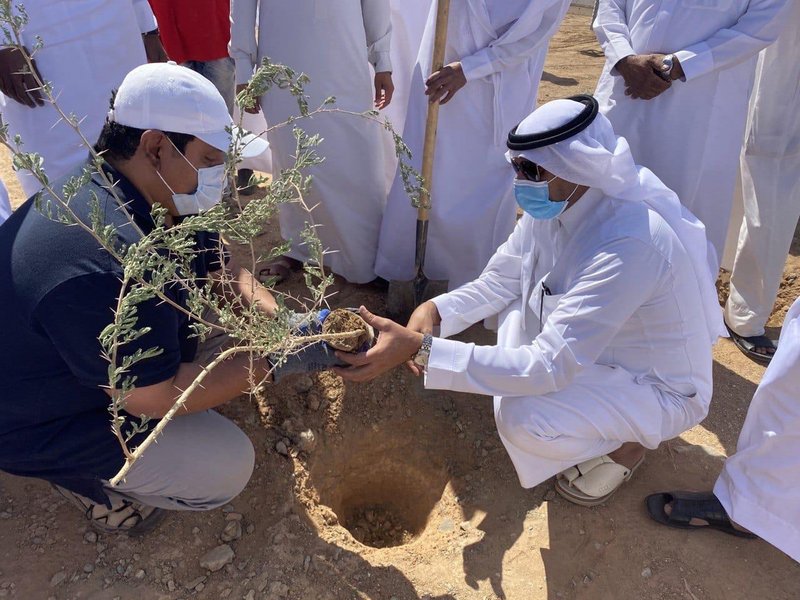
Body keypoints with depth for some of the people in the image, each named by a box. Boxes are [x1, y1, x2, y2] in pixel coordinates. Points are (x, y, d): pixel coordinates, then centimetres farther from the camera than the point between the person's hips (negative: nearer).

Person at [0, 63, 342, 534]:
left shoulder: (158, 192, -10)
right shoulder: (109, 269, -40)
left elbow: (220, 269, -1)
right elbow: (156, 398, -30)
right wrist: (279, 359, -27)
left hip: (115, 353, 9)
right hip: (44, 424, -8)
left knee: (246, 315, 2)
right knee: (226, 466, -17)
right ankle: (86, 477, 6)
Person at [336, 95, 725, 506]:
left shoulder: (629, 244, -36)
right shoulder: (554, 204, -12)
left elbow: (548, 367, -39)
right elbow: (497, 284, -2)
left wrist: (419, 348, -44)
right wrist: (435, 311, -22)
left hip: (659, 389, -7)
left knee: (522, 418, -30)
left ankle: (625, 442, 4)